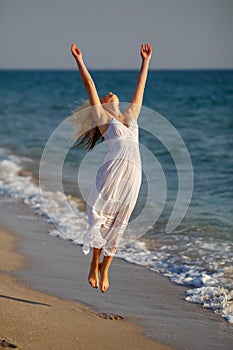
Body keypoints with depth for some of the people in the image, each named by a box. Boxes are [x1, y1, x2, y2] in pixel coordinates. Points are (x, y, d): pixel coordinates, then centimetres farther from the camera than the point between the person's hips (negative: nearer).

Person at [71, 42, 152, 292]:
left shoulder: (129, 117, 25)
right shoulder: (102, 117, 12)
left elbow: (140, 88, 32)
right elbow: (90, 86, 9)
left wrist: (145, 61, 38)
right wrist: (79, 60, 7)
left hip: (133, 176, 4)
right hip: (113, 171, -4)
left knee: (116, 225, 7)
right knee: (101, 218, -1)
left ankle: (104, 270, 19)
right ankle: (94, 264, 16)